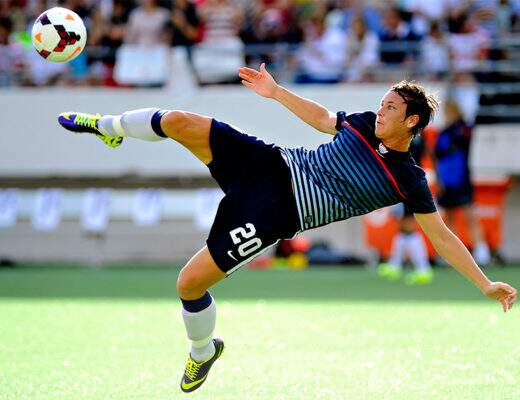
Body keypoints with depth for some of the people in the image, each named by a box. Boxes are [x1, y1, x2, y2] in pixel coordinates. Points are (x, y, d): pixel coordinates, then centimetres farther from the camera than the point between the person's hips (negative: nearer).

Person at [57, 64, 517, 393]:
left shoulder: (408, 180, -8)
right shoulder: (364, 123, 6)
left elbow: (441, 235, -6)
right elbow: (322, 117, 25)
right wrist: (276, 91, 22)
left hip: (274, 213, -4)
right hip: (273, 166, 4)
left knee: (191, 282, -13)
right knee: (177, 121, -13)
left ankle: (204, 351, 20)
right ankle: (110, 127, 19)